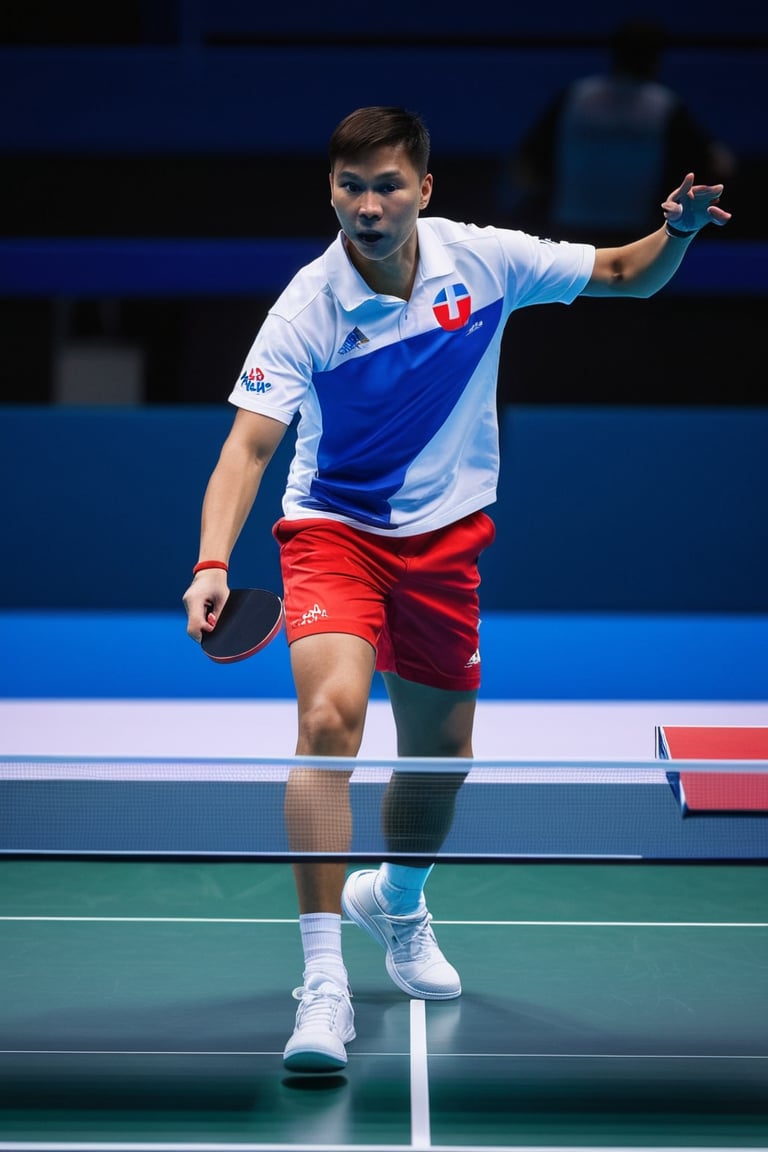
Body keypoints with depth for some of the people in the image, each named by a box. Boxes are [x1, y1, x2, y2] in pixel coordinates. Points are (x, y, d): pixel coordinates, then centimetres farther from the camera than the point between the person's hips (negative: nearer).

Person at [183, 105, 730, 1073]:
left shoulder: (481, 259, -11)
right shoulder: (307, 310, -20)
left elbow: (626, 274, 2)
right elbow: (249, 444, -27)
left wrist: (677, 232, -20)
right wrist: (212, 566, -42)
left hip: (444, 537, 4)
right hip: (333, 528, -4)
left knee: (441, 755, 14)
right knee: (330, 716, -28)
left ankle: (395, 901, 48)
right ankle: (324, 982, -24)